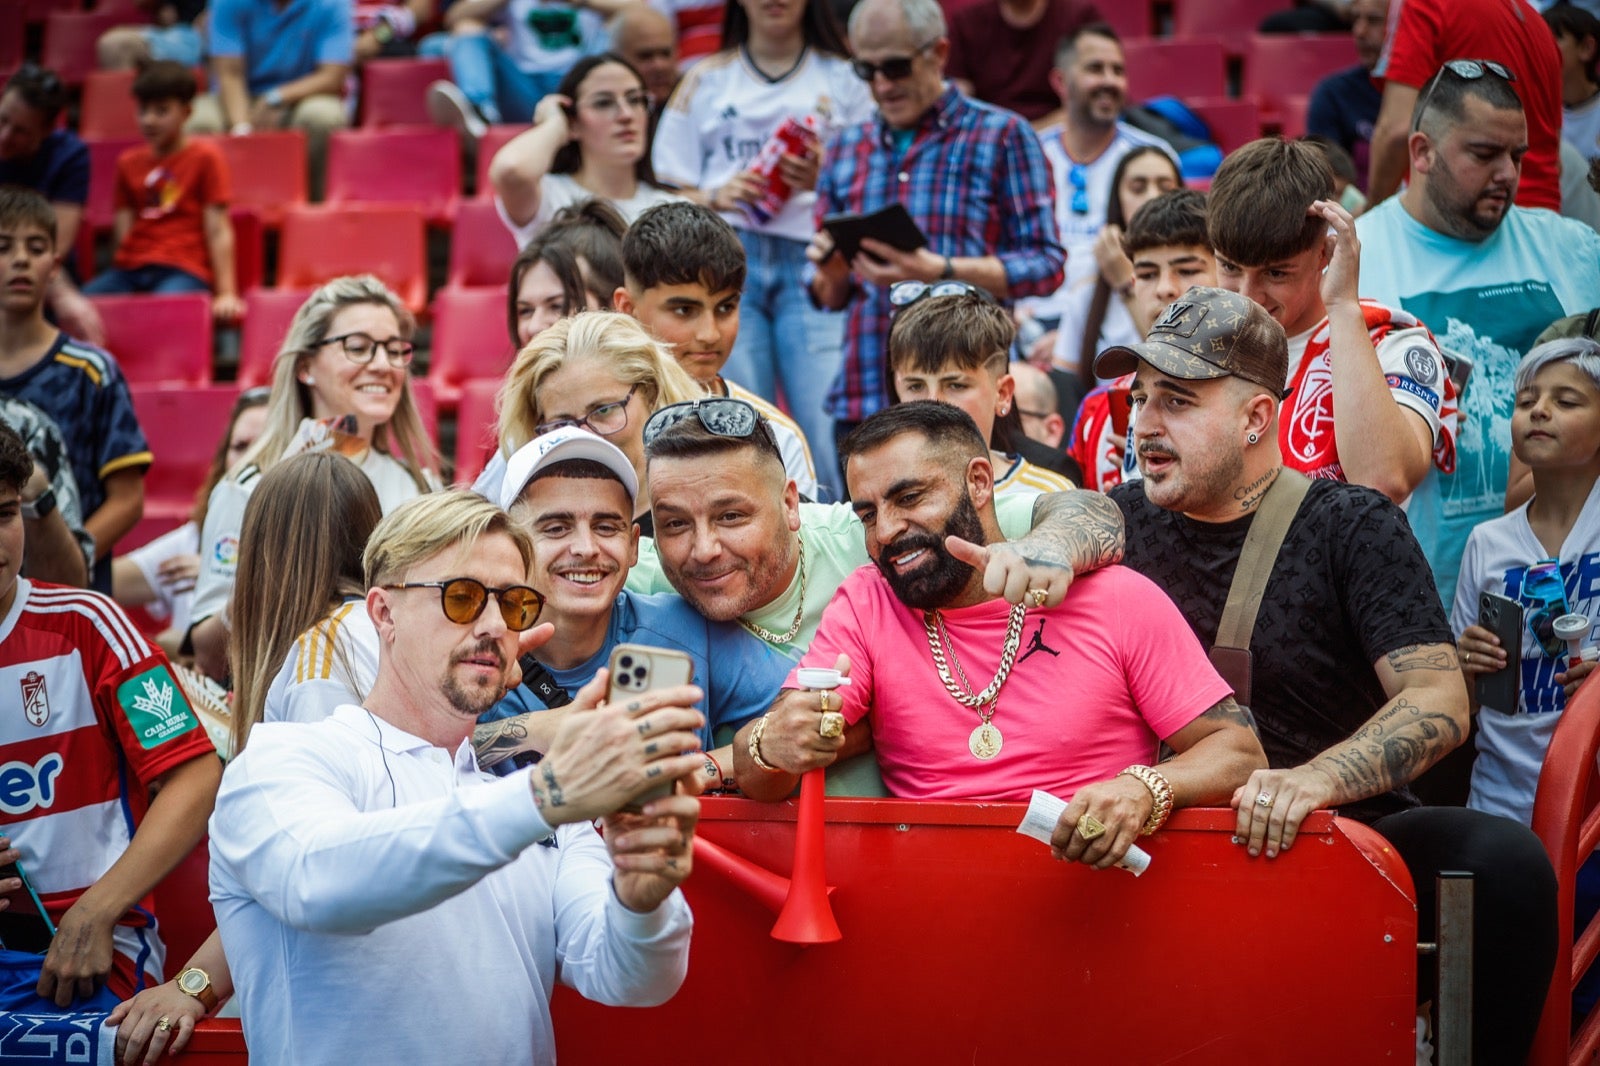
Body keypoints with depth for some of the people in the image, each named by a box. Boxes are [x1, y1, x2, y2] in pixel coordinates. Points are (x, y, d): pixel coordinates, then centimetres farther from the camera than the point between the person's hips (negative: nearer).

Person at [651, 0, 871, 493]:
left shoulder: (843, 78, 12)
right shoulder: (706, 81, 16)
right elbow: (673, 191, 14)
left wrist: (827, 180, -11)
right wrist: (717, 196, -6)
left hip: (812, 266, -1)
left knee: (831, 430, -15)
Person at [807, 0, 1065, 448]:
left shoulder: (1001, 136, 5)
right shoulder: (845, 150, 18)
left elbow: (1046, 265, -3)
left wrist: (940, 271, -16)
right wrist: (832, 276, -3)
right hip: (862, 404, 4)